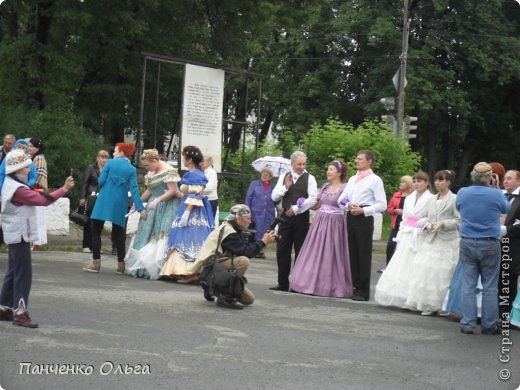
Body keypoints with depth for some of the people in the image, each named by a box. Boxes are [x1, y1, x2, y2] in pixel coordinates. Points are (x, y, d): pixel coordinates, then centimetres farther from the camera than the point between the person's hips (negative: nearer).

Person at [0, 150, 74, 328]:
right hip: (19, 235, -10)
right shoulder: (18, 189, -20)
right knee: (23, 274, -8)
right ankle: (19, 312, -8)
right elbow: (43, 200, -24)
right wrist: (64, 189, -21)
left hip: (16, 235, 10)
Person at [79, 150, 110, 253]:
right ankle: (86, 245, 8)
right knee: (89, 221, 2)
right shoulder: (91, 168, 1)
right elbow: (84, 183, 0)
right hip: (92, 198, -2)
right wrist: (82, 197, -7)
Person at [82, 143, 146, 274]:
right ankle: (121, 265, 10)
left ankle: (96, 262, -3)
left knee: (96, 231, 4)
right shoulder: (131, 169, 4)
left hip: (104, 201, -3)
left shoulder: (110, 163, -1)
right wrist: (140, 208, -9)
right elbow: (134, 189, -5)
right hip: (120, 204, 3)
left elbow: (101, 181, -5)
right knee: (118, 234, 11)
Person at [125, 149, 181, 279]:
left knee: (160, 235, -11)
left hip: (166, 208, -9)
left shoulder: (168, 171, -13)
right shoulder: (151, 173, 13)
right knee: (148, 234, 7)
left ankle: (158, 269, -9)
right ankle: (144, 267, 13)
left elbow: (173, 191, -17)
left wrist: (157, 200, -21)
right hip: (154, 207, 9)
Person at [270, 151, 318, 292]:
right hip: (286, 217, 3)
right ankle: (283, 283, 11)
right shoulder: (283, 177, 9)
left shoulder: (309, 178, -1)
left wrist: (295, 209, -14)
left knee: (300, 251, 3)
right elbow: (274, 197, 5)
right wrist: (285, 187, -9)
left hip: (301, 217, -3)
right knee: (282, 250, 3)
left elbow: (313, 199, -11)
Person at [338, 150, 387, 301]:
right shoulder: (352, 179, 19)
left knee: (364, 255, -4)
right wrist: (349, 205, -5)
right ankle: (356, 287, 15)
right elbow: (341, 199, 17)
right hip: (351, 218, 7)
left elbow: (382, 205, -8)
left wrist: (363, 210, -16)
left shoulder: (375, 180, -2)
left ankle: (363, 291, -1)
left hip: (364, 219, -7)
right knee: (353, 254, 8)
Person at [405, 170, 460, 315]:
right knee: (424, 271, -1)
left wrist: (443, 224, -17)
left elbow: (459, 220, -6)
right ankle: (428, 304, 7)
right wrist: (428, 225, -3)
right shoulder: (432, 200, 15)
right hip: (431, 240, 6)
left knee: (443, 273, -6)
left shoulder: (454, 199, -4)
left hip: (447, 242, -6)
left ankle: (444, 306, 2)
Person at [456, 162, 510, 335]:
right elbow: (506, 209, 11)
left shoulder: (462, 193, -2)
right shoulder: (496, 194, -9)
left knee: (468, 286, 6)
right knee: (490, 287, 6)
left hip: (467, 244, 2)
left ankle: (468, 324, 5)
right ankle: (489, 325, 9)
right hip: (490, 245, -2)